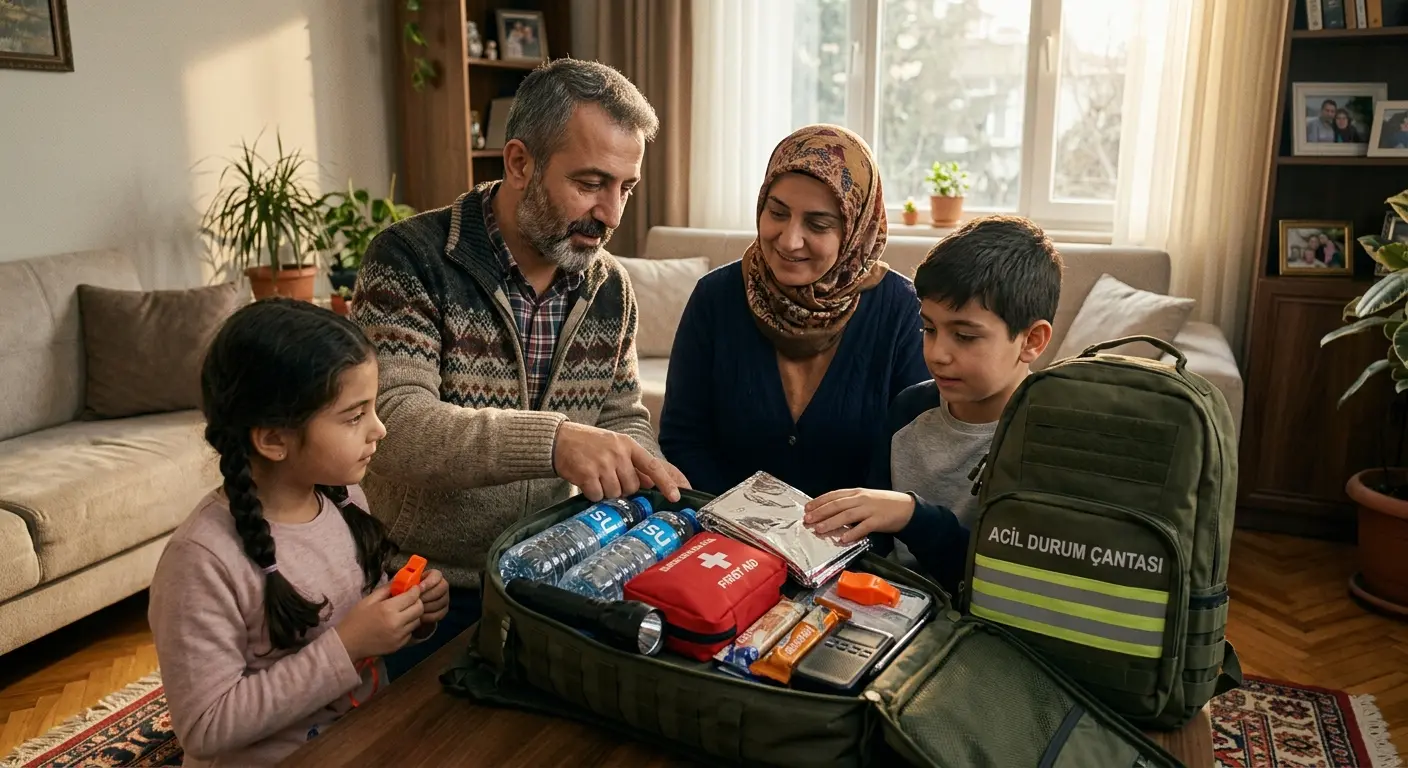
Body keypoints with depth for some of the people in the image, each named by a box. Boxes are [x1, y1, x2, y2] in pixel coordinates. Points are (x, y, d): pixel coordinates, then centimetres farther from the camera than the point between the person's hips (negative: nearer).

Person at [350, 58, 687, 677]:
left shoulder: (610, 287, 2)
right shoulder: (411, 261, -16)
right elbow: (395, 429, -28)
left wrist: (647, 475, -12)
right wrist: (553, 439, -41)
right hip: (426, 602, -4)